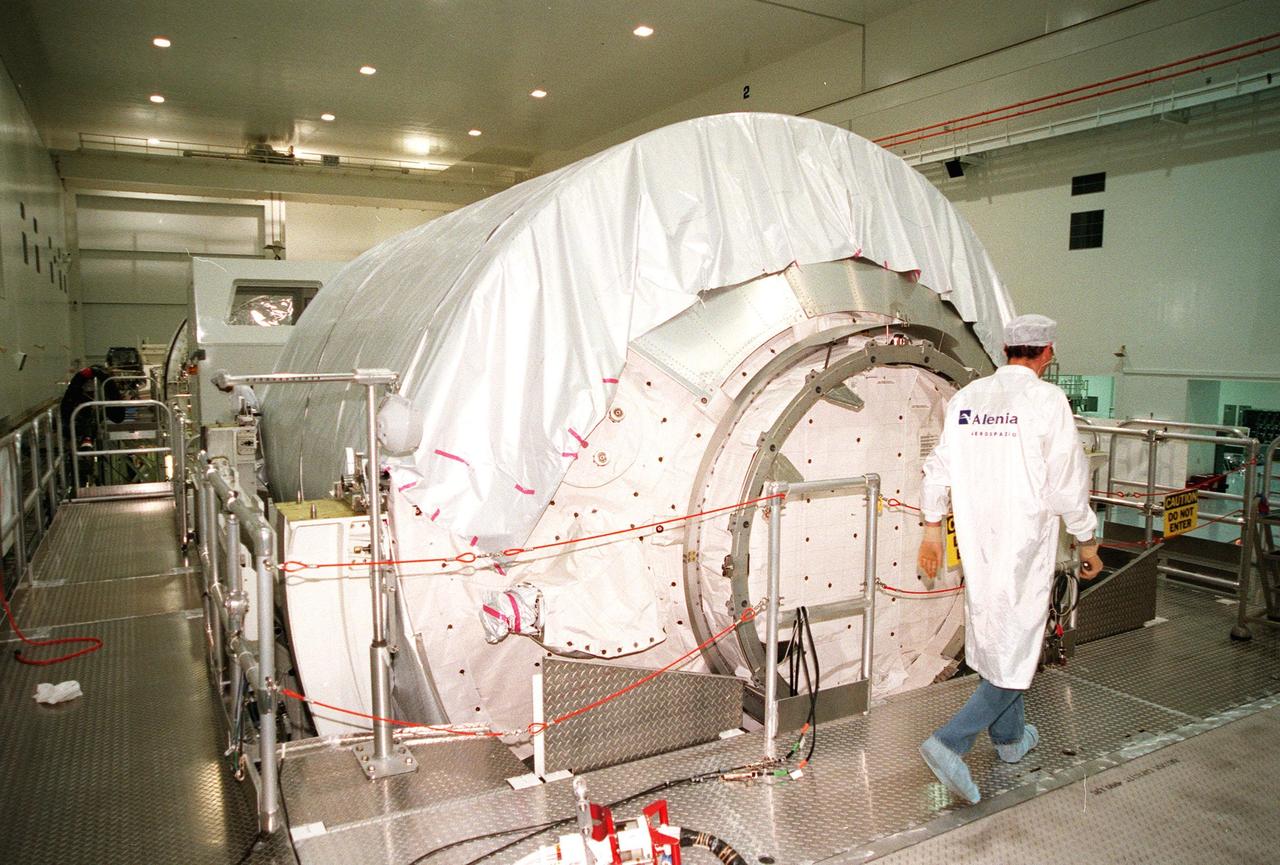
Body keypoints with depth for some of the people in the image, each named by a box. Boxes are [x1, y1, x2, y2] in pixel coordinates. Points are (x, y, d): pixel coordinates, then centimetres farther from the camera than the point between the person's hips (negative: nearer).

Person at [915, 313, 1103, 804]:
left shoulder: (965, 398, 4)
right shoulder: (1047, 400, -13)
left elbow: (939, 468, 7)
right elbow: (1067, 482, -11)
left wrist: (932, 528, 15)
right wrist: (1087, 542, 2)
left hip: (977, 542, 7)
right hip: (1024, 546, -6)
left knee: (991, 634, 20)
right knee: (1018, 650, 2)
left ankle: (1009, 737, 38)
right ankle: (950, 744, -7)